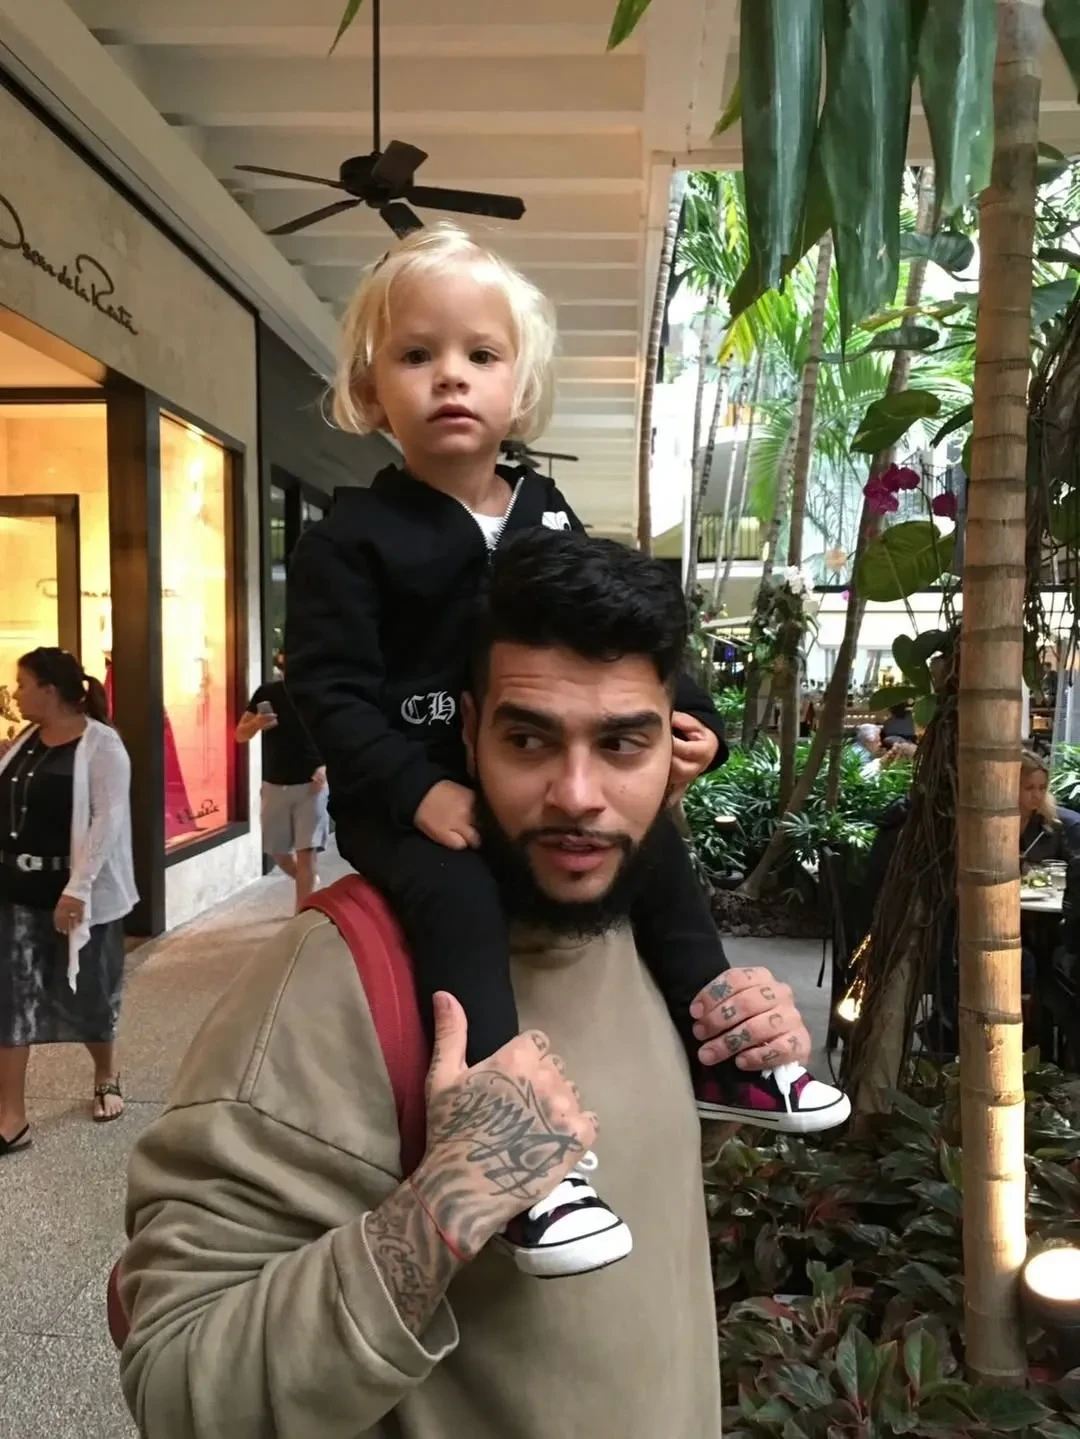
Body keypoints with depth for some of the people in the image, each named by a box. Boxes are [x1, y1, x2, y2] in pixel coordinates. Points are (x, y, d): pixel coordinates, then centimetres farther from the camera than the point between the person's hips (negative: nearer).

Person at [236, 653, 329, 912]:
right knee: (276, 851, 14)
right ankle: (309, 885, 42)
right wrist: (256, 724, -18)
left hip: (310, 785, -3)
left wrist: (326, 766, -18)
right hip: (275, 785, 3)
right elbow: (240, 735, 5)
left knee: (307, 853, -7)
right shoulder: (266, 692, 2)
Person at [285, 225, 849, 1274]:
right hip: (409, 797, -6)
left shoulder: (550, 517, 8)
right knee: (458, 898, -33)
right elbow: (330, 689, -13)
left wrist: (683, 719, -2)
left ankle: (720, 1064, 19)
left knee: (659, 851, 3)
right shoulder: (352, 538, -9)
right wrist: (418, 793, -24)